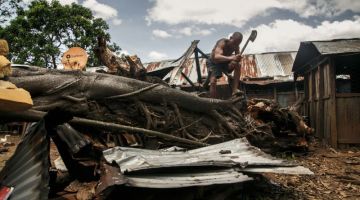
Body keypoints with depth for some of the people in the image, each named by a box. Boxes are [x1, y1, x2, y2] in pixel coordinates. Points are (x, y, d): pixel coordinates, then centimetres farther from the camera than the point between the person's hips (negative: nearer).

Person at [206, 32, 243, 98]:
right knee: (213, 82, -23)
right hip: (213, 63, -5)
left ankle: (235, 90, -22)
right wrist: (230, 58, -62)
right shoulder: (223, 42, -30)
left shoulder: (236, 46, -12)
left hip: (224, 62, 5)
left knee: (237, 65, -22)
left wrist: (238, 58, -38)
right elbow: (216, 56, -46)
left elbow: (238, 58, -12)